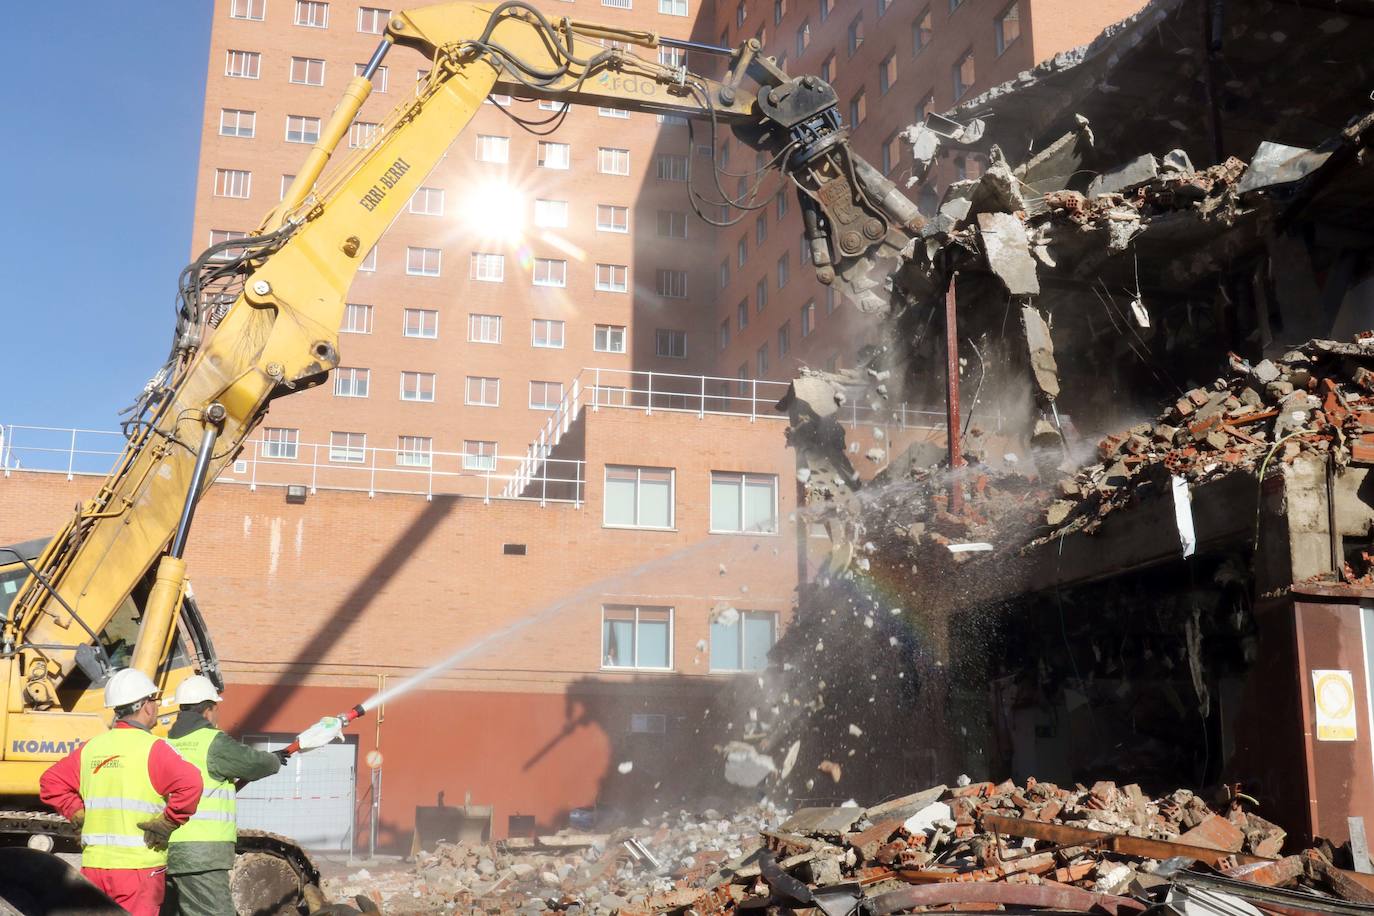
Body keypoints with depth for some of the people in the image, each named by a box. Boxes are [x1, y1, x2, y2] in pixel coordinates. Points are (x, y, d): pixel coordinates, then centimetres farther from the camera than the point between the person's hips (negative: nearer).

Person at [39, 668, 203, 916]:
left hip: (93, 865, 6)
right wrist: (166, 824, -12)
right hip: (137, 865, -6)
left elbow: (50, 782, 16)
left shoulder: (90, 748, 9)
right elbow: (189, 784, -25)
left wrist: (82, 817, 12)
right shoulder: (152, 748, -10)